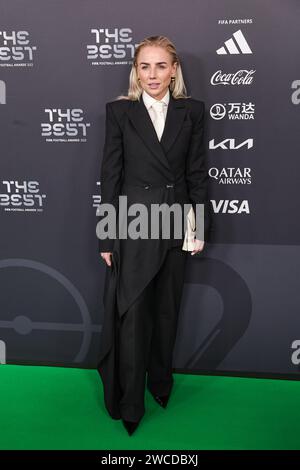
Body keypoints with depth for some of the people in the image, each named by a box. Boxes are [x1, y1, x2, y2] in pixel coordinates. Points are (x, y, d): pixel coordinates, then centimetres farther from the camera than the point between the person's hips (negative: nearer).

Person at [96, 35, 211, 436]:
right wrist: (106, 236, -4)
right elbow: (110, 174, -3)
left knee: (167, 309, 14)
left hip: (175, 222, 2)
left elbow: (197, 170, 5)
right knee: (132, 314, 3)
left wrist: (200, 224, 1)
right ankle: (130, 403, 19)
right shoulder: (119, 110, -1)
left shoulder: (191, 110, 3)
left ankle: (160, 380, 36)